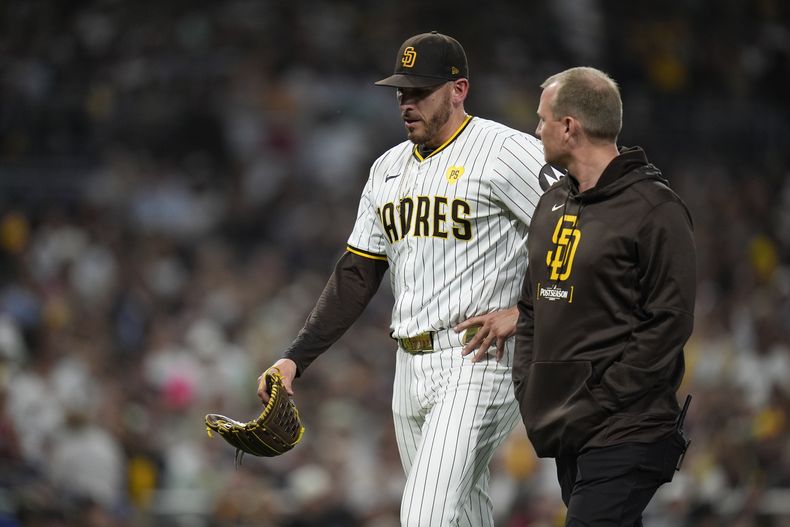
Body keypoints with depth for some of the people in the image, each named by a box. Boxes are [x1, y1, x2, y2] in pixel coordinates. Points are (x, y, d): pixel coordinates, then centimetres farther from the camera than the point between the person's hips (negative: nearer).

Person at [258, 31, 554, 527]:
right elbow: (355, 277, 17)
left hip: (476, 362, -8)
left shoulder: (506, 151, -8)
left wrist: (521, 312, -15)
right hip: (410, 368, 8)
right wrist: (295, 359, 8)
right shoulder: (389, 168, 16)